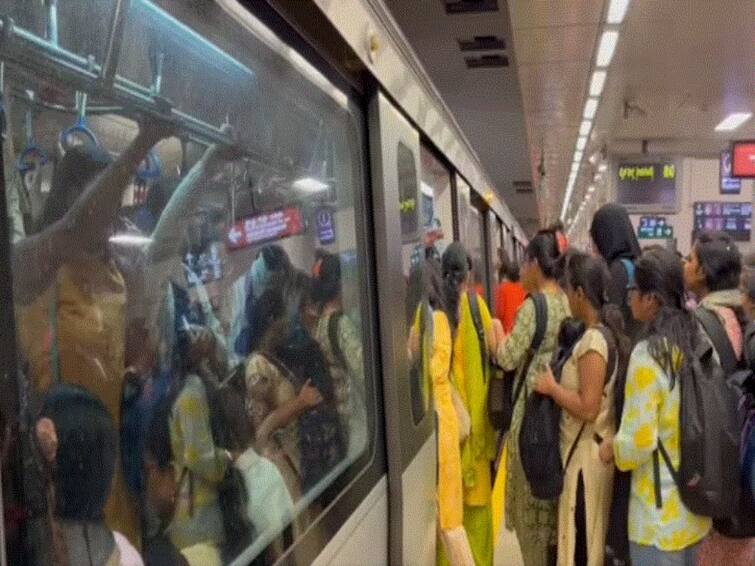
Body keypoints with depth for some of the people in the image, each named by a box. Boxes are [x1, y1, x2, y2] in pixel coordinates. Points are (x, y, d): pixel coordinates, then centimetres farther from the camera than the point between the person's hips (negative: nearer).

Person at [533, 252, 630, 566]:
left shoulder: (592, 341, -22)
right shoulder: (605, 334, 6)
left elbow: (588, 408, -24)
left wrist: (551, 387, -14)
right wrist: (562, 382, 10)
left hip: (586, 453, -9)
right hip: (596, 449, 9)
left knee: (579, 540, 4)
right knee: (593, 535, 20)